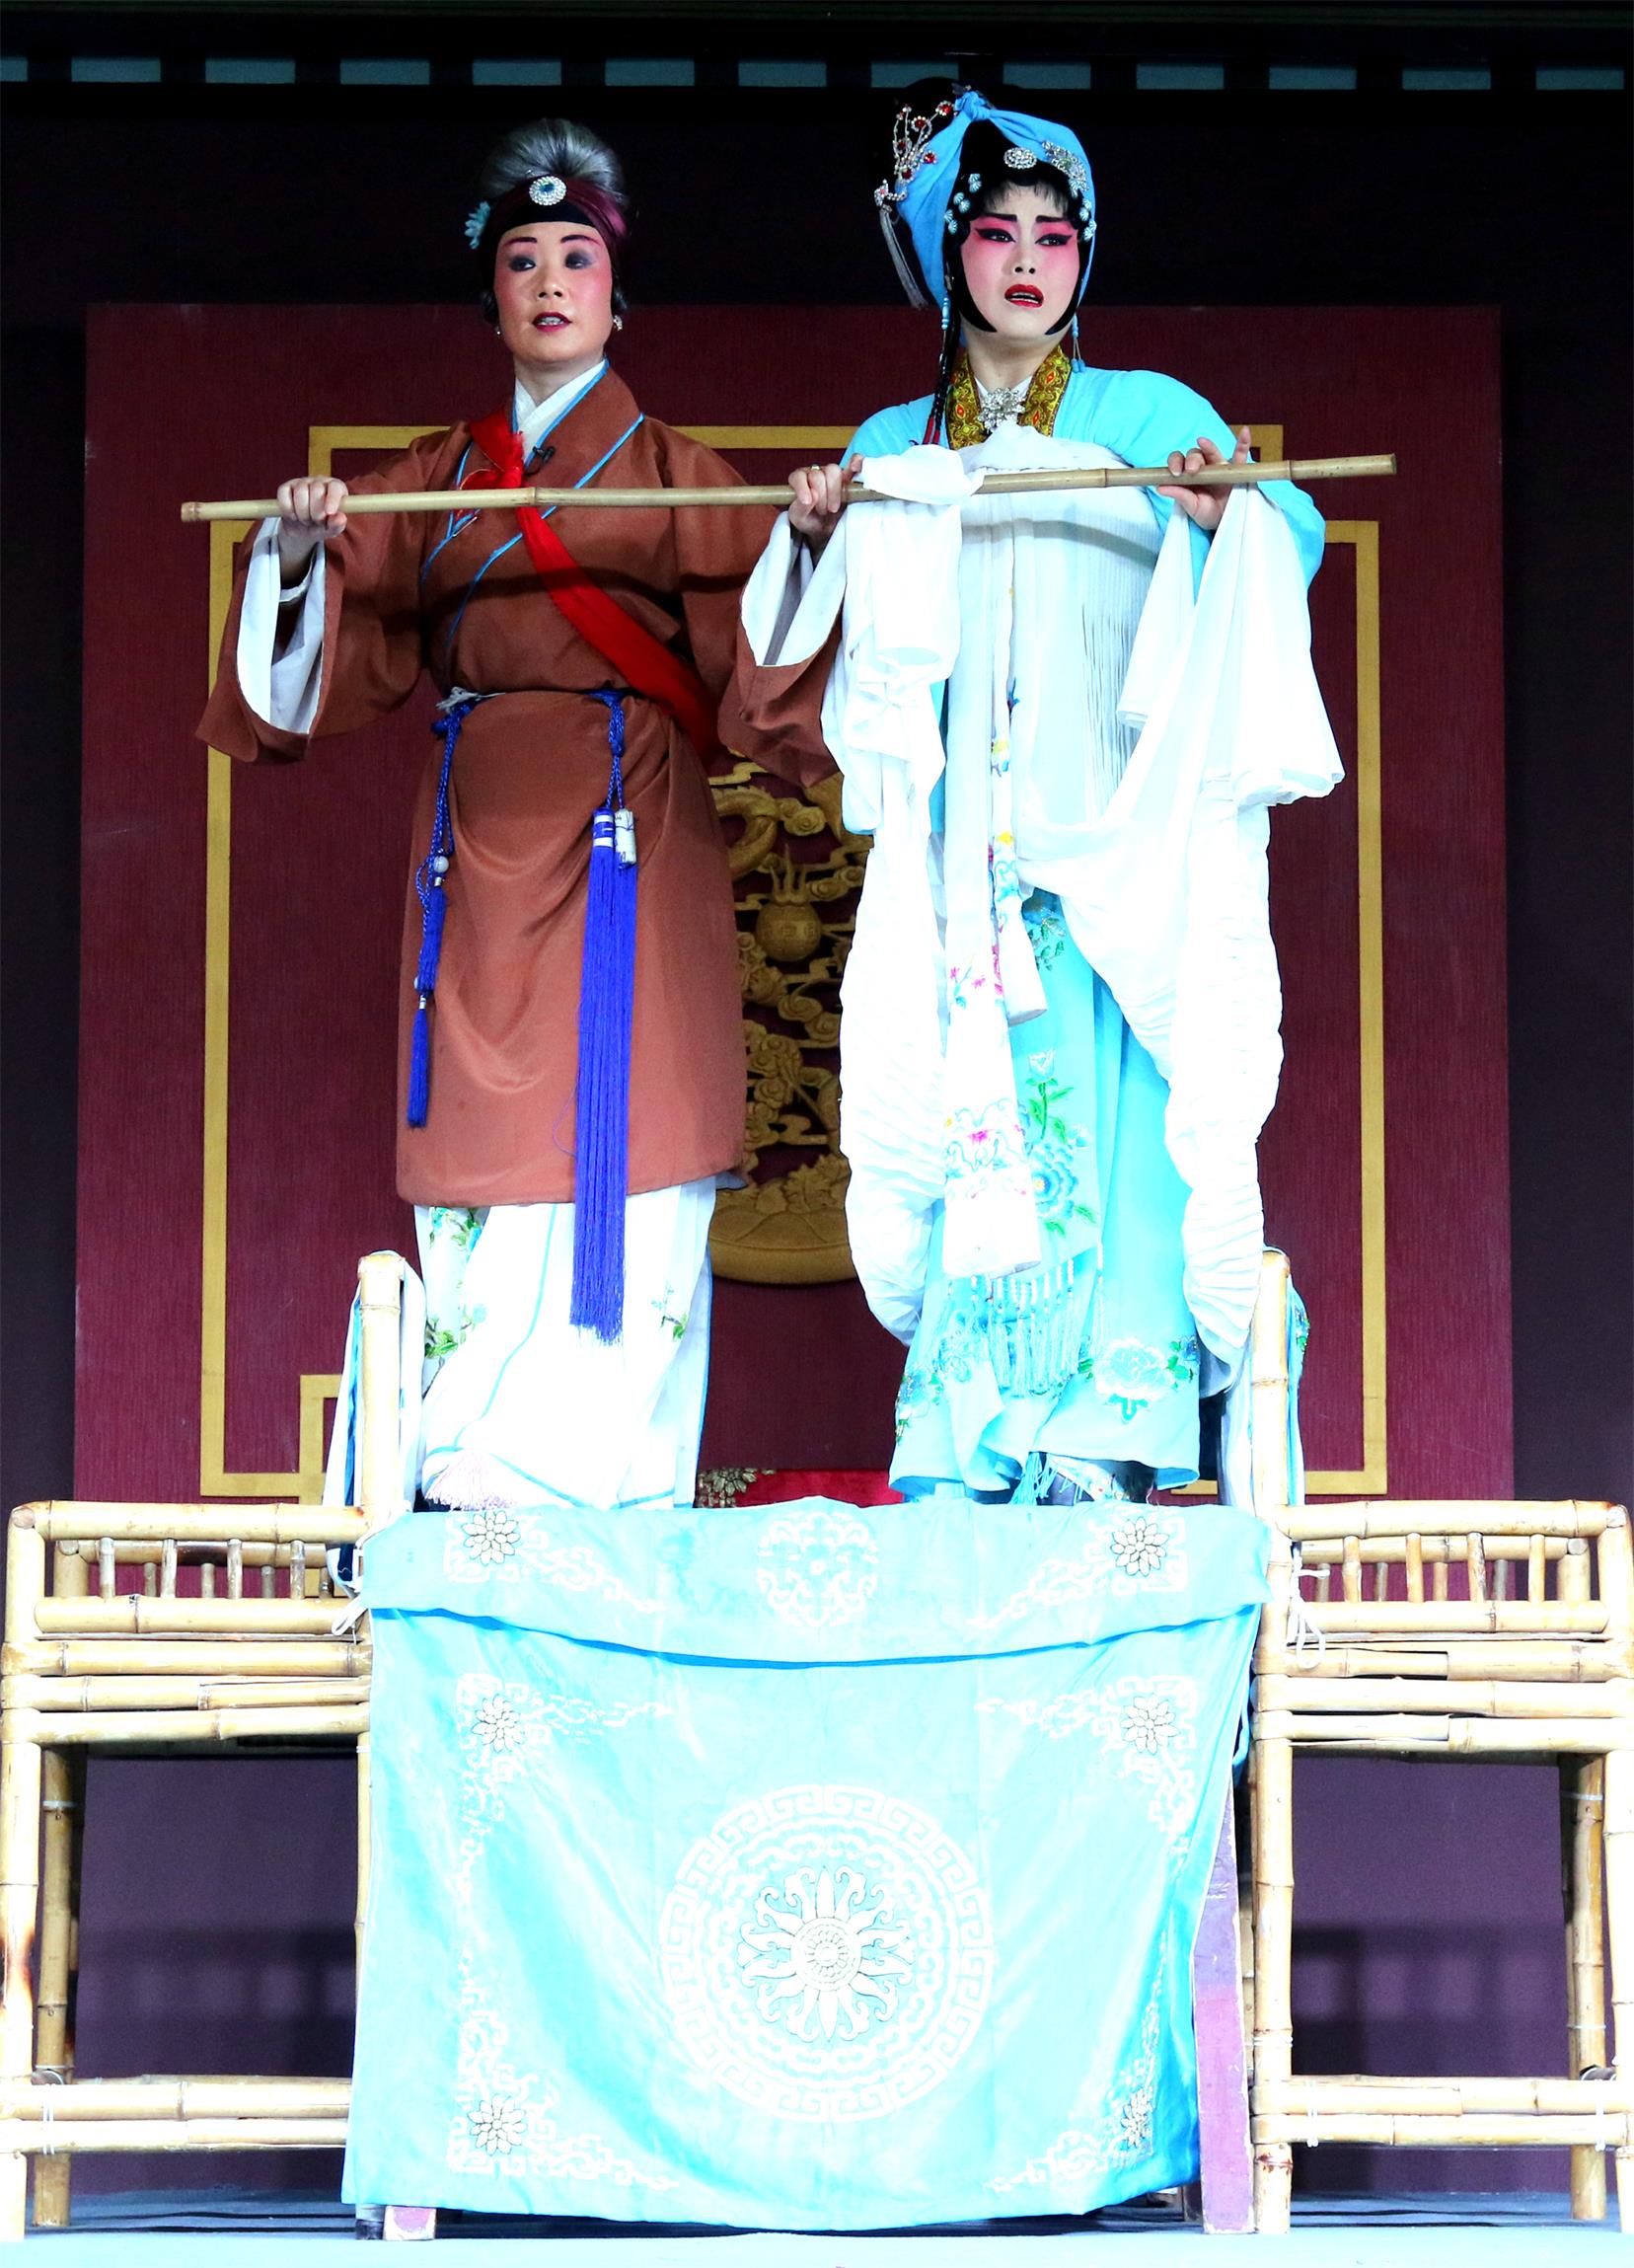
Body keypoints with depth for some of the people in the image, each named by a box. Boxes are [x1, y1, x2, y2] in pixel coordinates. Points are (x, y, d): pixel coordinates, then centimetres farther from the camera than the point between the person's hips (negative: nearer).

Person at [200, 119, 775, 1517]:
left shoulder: (676, 474, 10)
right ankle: (487, 1485, 0)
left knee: (615, 1150, -9)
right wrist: (304, 556, -7)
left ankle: (599, 1488, -8)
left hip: (624, 838, -3)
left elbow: (750, 659, 1)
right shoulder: (433, 482, 17)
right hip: (478, 841, 3)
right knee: (486, 1141, -2)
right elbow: (347, 660, 11)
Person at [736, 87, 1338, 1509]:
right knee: (969, 1119, -4)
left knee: (1099, 1114, -11)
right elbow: (814, 664, 15)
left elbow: (1293, 530, -4)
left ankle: (1093, 1441, -11)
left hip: (1112, 848, -2)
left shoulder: (1150, 417, 9)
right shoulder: (893, 449, 17)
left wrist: (1237, 512, -26)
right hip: (955, 857, 2)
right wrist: (817, 535, -3)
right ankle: (966, 1456, -3)